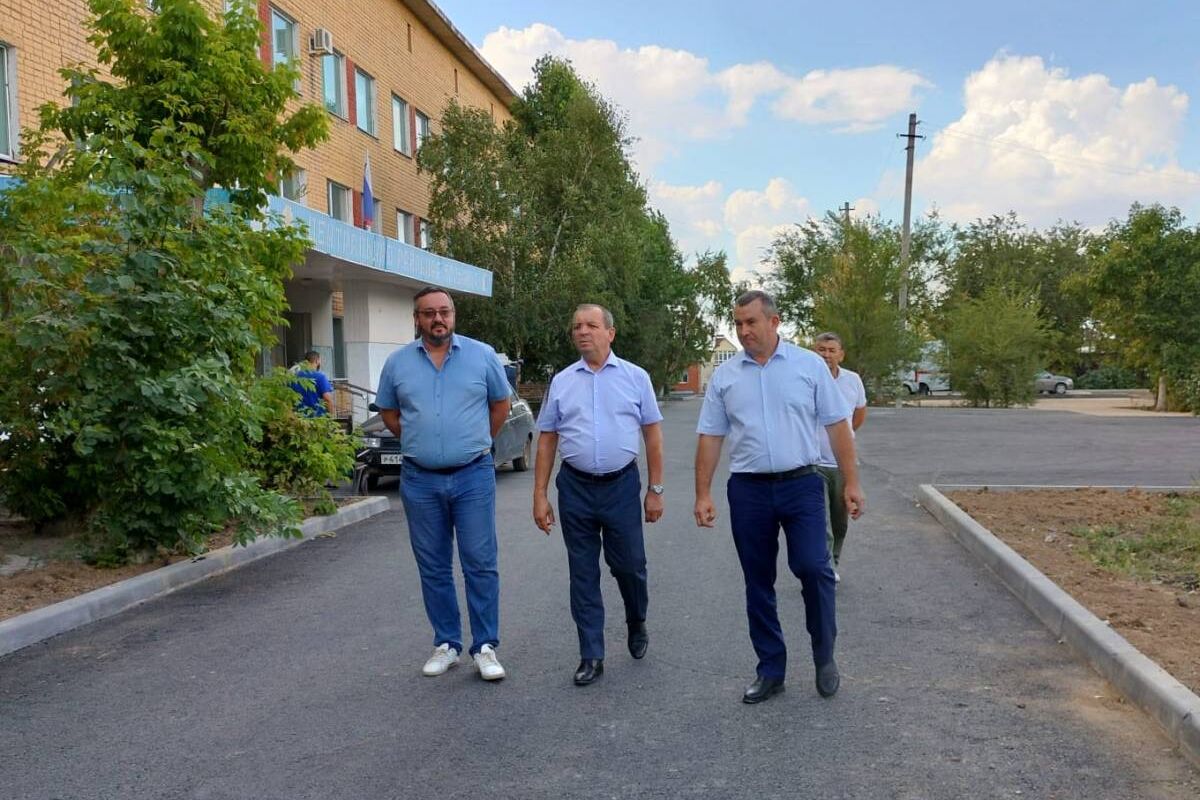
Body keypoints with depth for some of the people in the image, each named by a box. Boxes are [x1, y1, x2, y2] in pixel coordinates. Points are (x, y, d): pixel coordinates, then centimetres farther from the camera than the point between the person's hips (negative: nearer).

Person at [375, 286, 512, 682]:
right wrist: (419, 442, 9)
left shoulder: (482, 355, 0)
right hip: (420, 480, 2)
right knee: (433, 568, 10)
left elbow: (501, 404, 11)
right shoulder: (397, 363, 4)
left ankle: (486, 646, 9)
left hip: (473, 475, -2)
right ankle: (446, 644, 22)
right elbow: (388, 412, 16)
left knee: (480, 564, 0)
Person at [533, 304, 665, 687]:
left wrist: (655, 490, 0)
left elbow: (652, 435, 3)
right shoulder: (561, 382, 6)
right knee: (583, 574, 6)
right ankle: (591, 656, 17)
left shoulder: (635, 377, 2)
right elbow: (546, 440, 7)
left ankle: (637, 624, 39)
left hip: (622, 486, -1)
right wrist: (540, 495, 3)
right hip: (575, 487, 2)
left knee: (629, 565, 8)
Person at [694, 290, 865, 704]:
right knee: (758, 583, 8)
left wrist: (852, 483, -1)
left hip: (801, 484, -2)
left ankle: (825, 658, 14)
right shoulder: (724, 376, 5)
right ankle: (771, 670, 21)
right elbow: (710, 437, 7)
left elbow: (837, 425, 2)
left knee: (813, 568, -11)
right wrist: (703, 494, 2)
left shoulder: (809, 365, 1)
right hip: (748, 490, 2)